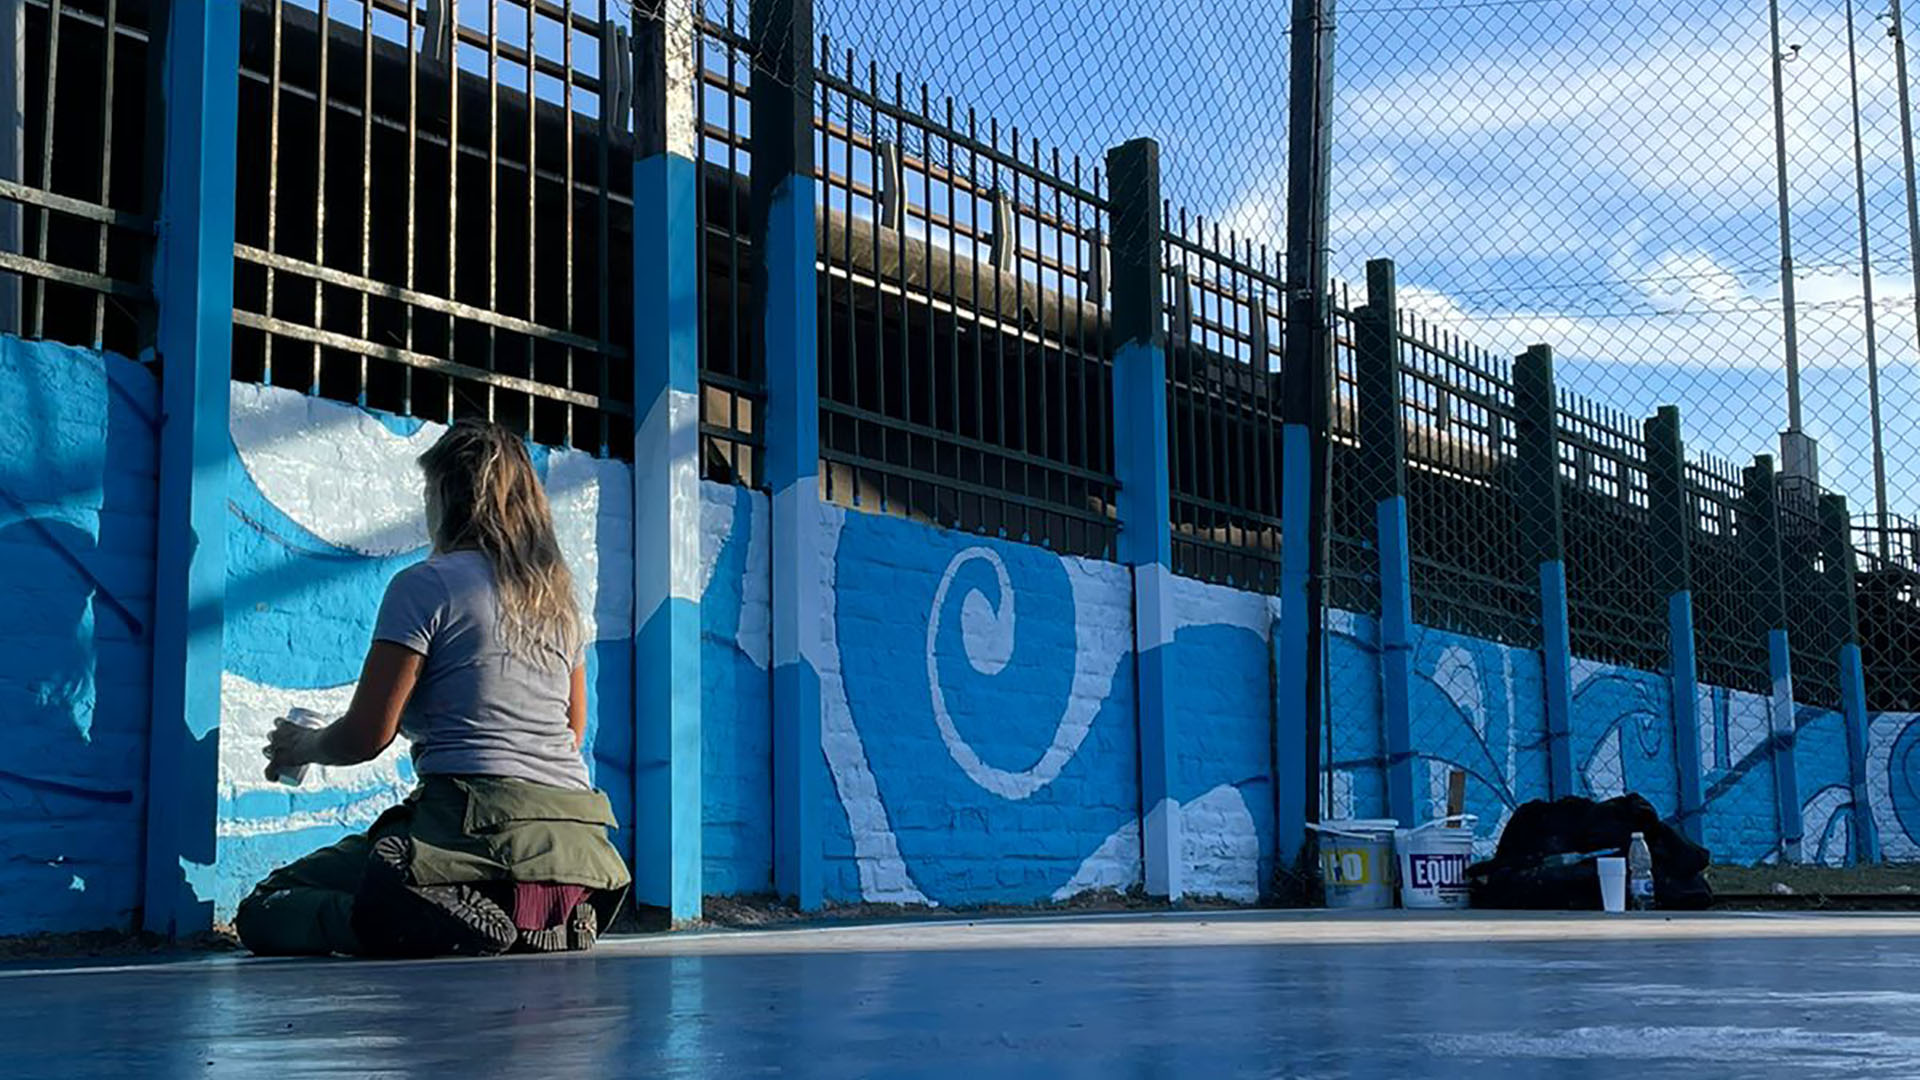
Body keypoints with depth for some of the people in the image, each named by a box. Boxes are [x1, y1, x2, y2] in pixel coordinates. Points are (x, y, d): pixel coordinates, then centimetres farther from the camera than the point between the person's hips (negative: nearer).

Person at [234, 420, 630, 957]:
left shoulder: (425, 585, -2)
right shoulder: (556, 594, 17)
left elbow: (367, 734, -3)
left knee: (263, 914, 2)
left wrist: (302, 746, 18)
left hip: (479, 825, -7)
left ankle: (444, 921, -20)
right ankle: (553, 922, 4)